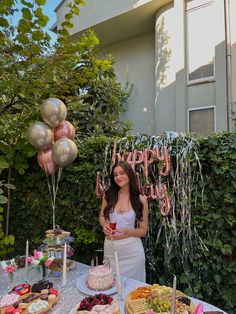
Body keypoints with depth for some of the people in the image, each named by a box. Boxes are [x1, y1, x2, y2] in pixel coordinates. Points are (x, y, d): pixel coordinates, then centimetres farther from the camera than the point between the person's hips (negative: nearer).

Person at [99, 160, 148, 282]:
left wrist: (127, 232, -19)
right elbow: (102, 216, 11)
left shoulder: (140, 200, -9)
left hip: (131, 250, -2)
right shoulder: (108, 195, -4)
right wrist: (105, 225, -10)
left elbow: (143, 231, -2)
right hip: (110, 248, 2)